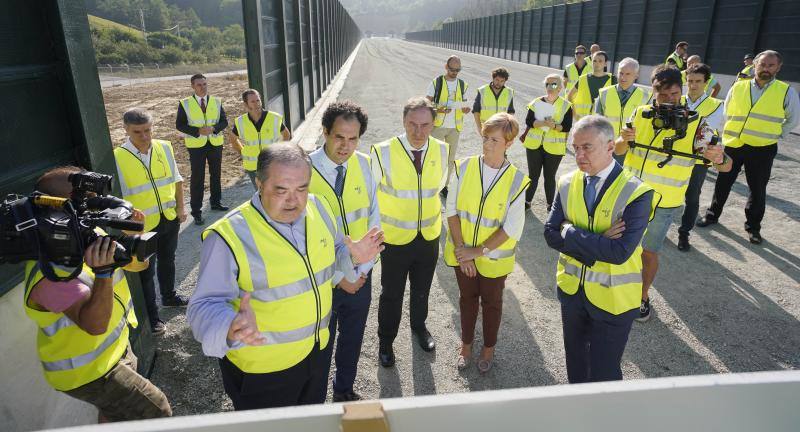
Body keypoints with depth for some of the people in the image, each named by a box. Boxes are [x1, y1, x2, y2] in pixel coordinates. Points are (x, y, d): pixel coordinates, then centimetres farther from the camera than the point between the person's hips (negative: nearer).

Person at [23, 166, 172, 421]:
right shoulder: (49, 271, -31)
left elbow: (137, 264, 0)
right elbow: (95, 324, -37)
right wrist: (103, 272, -49)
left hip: (115, 348, 8)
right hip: (86, 370, -8)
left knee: (115, 414, 29)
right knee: (156, 412, -3)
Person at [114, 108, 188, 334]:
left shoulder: (164, 147, -3)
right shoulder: (117, 158, -16)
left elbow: (176, 179, 7)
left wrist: (180, 207, 5)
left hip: (170, 218, 5)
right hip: (143, 225, -4)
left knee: (167, 260, 25)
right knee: (146, 271, 9)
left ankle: (169, 295, 49)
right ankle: (151, 317, 26)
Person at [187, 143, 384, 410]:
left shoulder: (319, 208, -7)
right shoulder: (229, 236, -26)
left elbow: (334, 251, 10)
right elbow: (206, 306, -25)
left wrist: (353, 256, -12)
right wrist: (231, 329, -46)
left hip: (317, 351, 6)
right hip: (261, 370, -5)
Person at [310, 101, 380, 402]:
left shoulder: (363, 164, -6)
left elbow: (374, 218, 1)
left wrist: (363, 269, -4)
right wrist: (338, 277, -12)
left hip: (360, 276, 4)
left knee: (353, 338, 23)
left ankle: (345, 389, 49)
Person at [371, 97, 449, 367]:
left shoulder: (441, 150, -9)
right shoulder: (383, 152, -21)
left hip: (430, 236, 3)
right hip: (394, 238, -3)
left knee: (421, 290, 24)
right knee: (391, 294, 14)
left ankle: (419, 326, 53)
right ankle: (385, 340, 39)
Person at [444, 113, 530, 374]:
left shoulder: (516, 180, -15)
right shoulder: (464, 168, -10)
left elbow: (512, 227, -15)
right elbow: (452, 209, -8)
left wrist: (479, 251, -17)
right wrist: (460, 248, -13)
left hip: (494, 257, -2)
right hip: (462, 254, 2)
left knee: (491, 302, 18)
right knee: (467, 298, 20)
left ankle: (489, 348, 41)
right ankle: (466, 345, 42)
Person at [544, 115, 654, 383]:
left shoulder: (636, 193, -19)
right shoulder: (567, 184, -4)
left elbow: (620, 252, -28)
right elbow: (550, 234, -8)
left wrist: (569, 232, -21)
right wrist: (597, 243, -21)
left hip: (612, 297, -5)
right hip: (571, 288, 5)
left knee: (603, 371, 6)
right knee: (575, 359, 25)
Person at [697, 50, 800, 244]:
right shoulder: (738, 87, 2)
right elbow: (726, 112, 13)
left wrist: (776, 135, 4)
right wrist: (726, 133, 7)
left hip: (762, 149, -1)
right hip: (733, 145, 1)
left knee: (757, 189, 9)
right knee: (723, 184, 12)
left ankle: (753, 227, 22)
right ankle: (712, 215, 30)